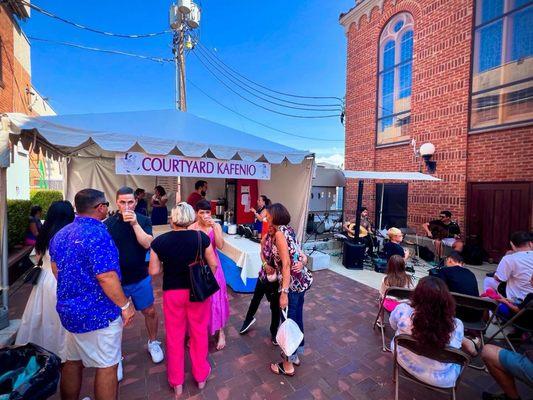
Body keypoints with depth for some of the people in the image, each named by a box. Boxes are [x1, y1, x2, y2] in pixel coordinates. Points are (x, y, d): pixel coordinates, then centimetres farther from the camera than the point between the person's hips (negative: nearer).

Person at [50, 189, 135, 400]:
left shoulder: (60, 234, 5)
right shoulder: (97, 233, -23)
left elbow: (56, 270, 15)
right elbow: (106, 277, -26)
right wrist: (125, 305, -16)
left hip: (69, 310, 8)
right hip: (99, 313, -8)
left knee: (72, 363, 23)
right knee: (107, 366, 8)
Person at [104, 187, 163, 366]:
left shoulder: (143, 220, -8)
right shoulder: (108, 223, -9)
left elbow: (147, 244, -20)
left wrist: (135, 223, -29)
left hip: (140, 278, 1)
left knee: (149, 311, 13)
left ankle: (153, 342, 39)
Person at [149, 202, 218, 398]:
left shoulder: (159, 241, -13)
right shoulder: (201, 237, -14)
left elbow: (154, 271, -7)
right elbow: (213, 264, -8)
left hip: (172, 293, 0)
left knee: (174, 336, 20)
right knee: (199, 332, 20)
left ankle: (176, 383, 39)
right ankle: (201, 376, 40)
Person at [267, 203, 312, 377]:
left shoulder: (279, 232, -17)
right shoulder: (289, 230, 10)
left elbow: (286, 264, -21)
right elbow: (301, 255, 8)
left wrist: (284, 292, -20)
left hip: (292, 283, -8)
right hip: (302, 280, 9)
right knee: (296, 318, 22)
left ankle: (288, 365, 27)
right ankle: (295, 355, 41)